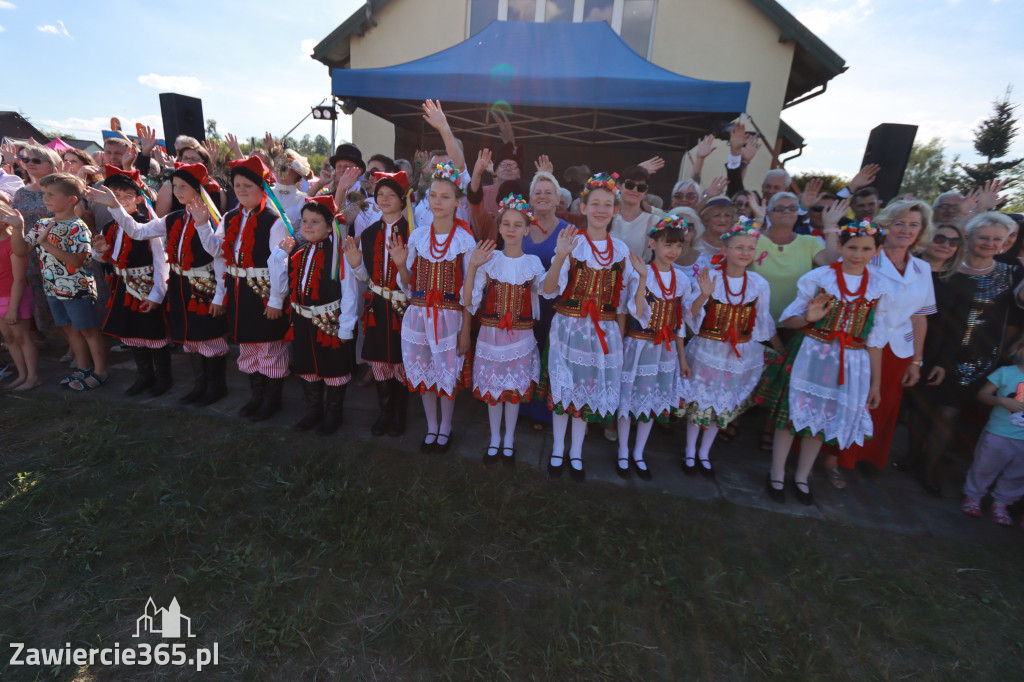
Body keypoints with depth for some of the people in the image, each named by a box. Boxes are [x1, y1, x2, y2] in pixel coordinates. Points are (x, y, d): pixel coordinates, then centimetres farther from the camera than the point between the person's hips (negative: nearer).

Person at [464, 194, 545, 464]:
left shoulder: (533, 263, -1)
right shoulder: (488, 260, -4)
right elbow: (469, 302, -10)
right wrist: (472, 266, -20)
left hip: (520, 337, 0)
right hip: (490, 335, 0)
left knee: (514, 389, 12)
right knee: (491, 387, 12)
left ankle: (509, 439, 34)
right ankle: (494, 438, 34)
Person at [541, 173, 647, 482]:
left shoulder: (621, 248, 4)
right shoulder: (571, 242, -5)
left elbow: (625, 301, 7)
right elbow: (549, 290, -13)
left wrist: (643, 276, -9)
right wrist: (560, 257, -27)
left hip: (603, 330, 3)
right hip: (568, 326, -2)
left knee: (589, 388, 11)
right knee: (563, 386, 5)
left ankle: (576, 453, 30)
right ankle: (558, 450, 27)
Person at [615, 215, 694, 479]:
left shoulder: (682, 280, 3)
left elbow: (679, 322, 11)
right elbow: (639, 315, -18)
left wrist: (682, 357, 14)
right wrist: (641, 278, -25)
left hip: (665, 350, 5)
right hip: (638, 346, -5)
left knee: (653, 402, 14)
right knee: (629, 399, 7)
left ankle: (638, 454, 33)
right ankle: (623, 454, 28)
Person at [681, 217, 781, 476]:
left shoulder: (759, 284, -2)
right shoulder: (708, 277, -11)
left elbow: (764, 322, 9)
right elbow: (690, 316, -14)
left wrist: (783, 351, 15)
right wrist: (704, 296, -31)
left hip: (741, 356, 3)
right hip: (706, 351, -3)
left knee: (723, 407, 14)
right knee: (698, 403, 7)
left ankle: (705, 454, 34)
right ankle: (690, 453, 28)